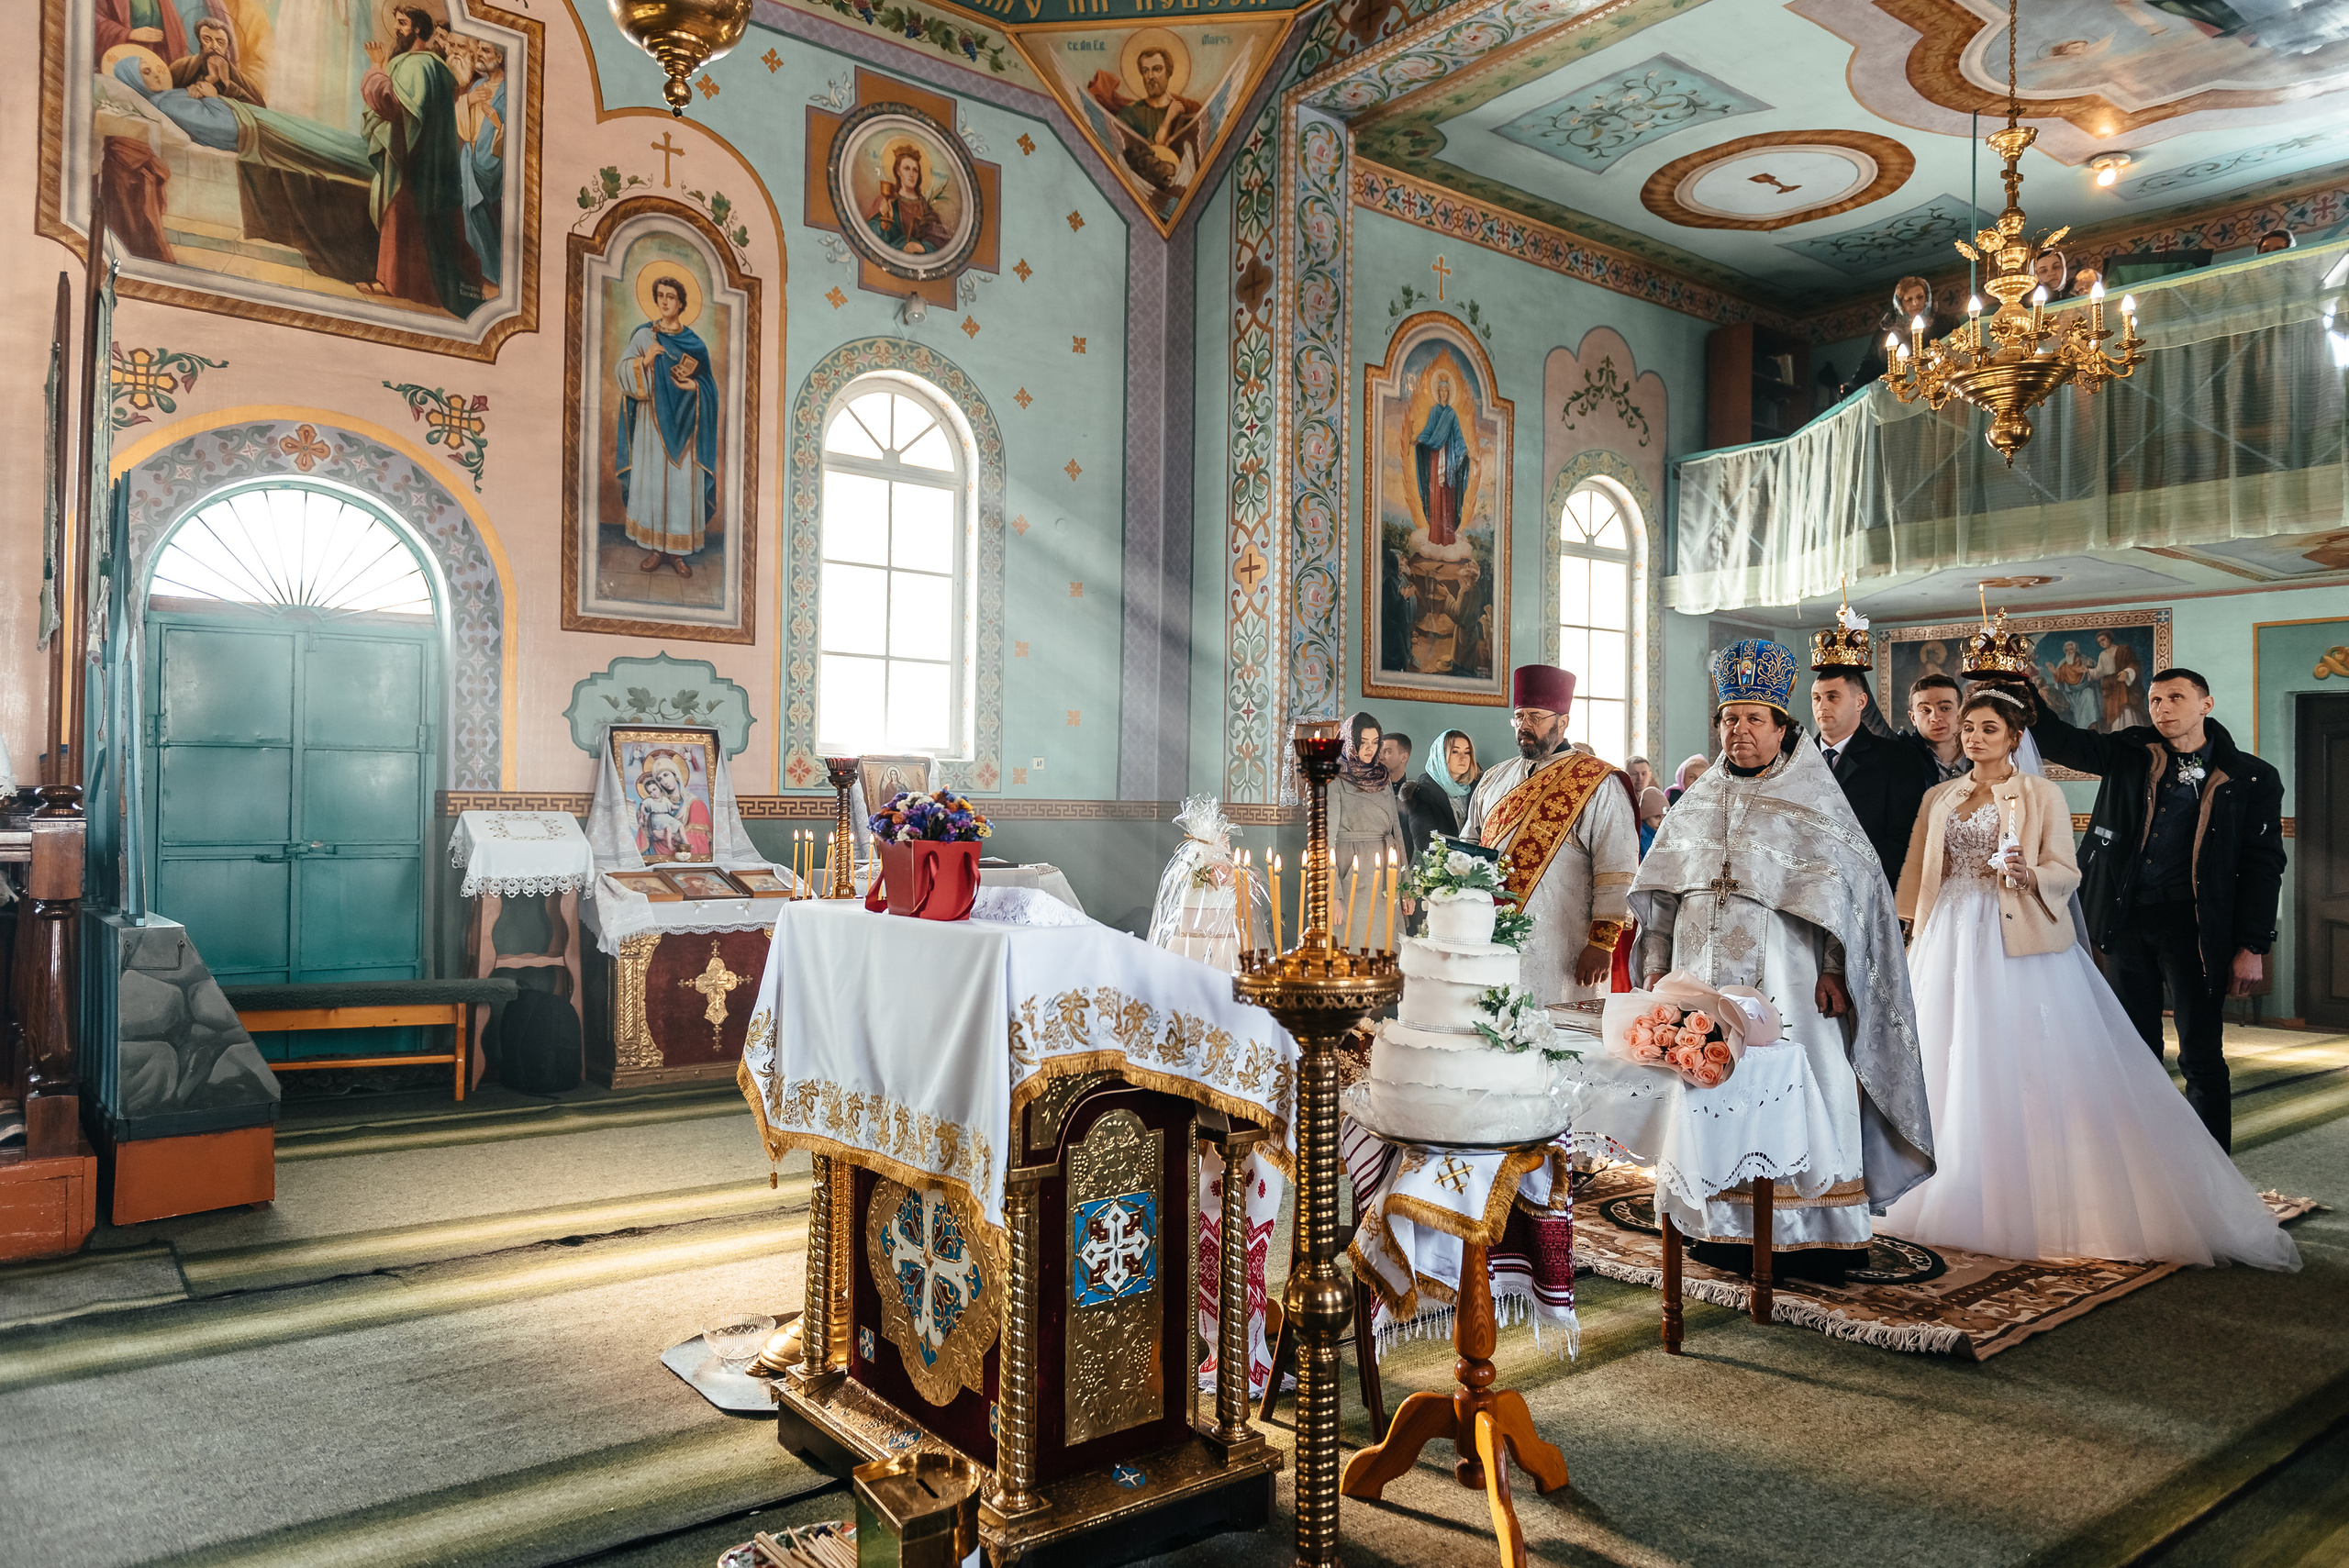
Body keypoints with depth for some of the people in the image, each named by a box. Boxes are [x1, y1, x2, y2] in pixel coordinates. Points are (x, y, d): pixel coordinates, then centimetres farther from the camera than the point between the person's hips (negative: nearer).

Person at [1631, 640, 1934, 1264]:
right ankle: (1727, 1222, 16)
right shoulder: (1698, 802, 13)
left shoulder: (1815, 800, 2)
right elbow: (1661, 890, 13)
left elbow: (1849, 885, -3)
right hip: (1704, 974, 4)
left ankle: (1833, 1226, 10)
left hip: (1785, 976, -4)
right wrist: (1656, 964, 7)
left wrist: (1834, 970, -12)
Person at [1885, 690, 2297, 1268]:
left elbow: (2066, 872, -2)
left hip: (2019, 944, -3)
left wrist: (2027, 872, -22)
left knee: (2034, 1069, -5)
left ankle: (2043, 1202, 4)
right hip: (1951, 941, 4)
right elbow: (1915, 875, 13)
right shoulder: (1939, 798, 12)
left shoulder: (2043, 794, 3)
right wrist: (1910, 938, 8)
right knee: (1953, 1064, 4)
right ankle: (1956, 1195, 14)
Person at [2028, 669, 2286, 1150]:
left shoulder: (2250, 778, 0)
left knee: (2201, 1057, 1)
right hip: (2126, 919, 3)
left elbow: (2263, 866, -1)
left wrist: (2253, 947, -6)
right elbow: (2059, 740, -2)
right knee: (2136, 1050, 12)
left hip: (2192, 925, -3)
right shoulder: (2130, 753, 7)